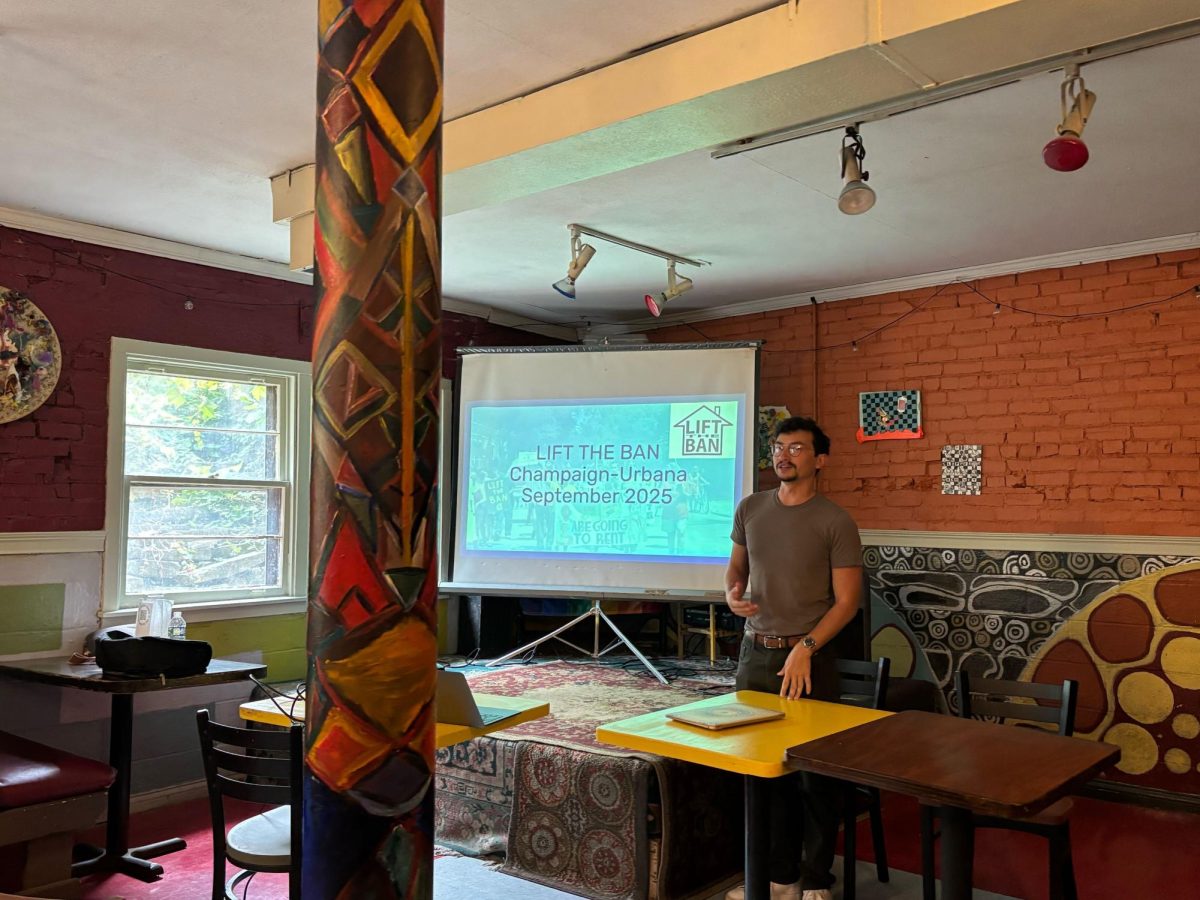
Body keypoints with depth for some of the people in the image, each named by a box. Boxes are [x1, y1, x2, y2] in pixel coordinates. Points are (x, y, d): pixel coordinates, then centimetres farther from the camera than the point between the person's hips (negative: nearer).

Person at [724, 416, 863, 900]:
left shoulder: (836, 521, -7)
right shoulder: (750, 509, 5)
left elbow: (846, 601, -7)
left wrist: (805, 648, -18)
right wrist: (732, 593, -4)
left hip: (808, 658, -4)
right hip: (755, 653, 4)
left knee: (814, 774, 4)